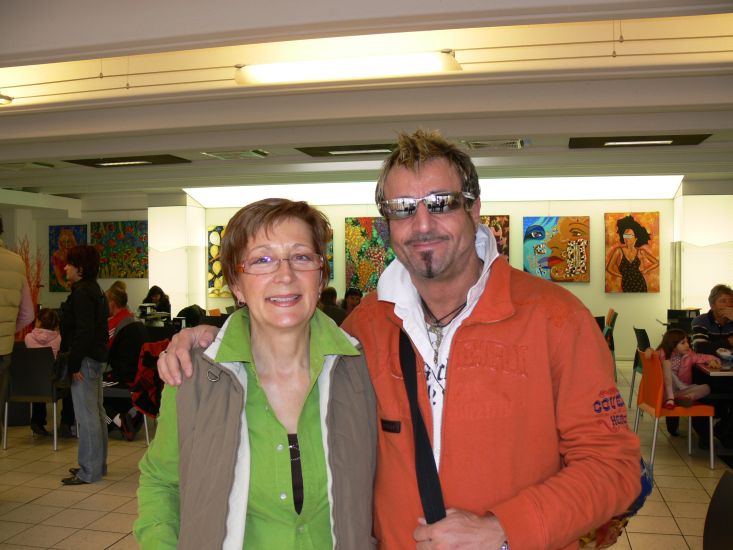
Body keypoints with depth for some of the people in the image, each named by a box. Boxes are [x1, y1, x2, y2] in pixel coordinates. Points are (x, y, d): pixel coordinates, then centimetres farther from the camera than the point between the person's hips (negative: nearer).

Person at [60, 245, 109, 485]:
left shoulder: (81, 292, -15)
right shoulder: (94, 290, 16)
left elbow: (84, 331, -22)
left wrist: (74, 363, -20)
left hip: (85, 359, -11)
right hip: (96, 357, 11)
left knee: (86, 416, -5)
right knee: (96, 413, 15)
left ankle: (89, 471, 1)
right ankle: (98, 464, 25)